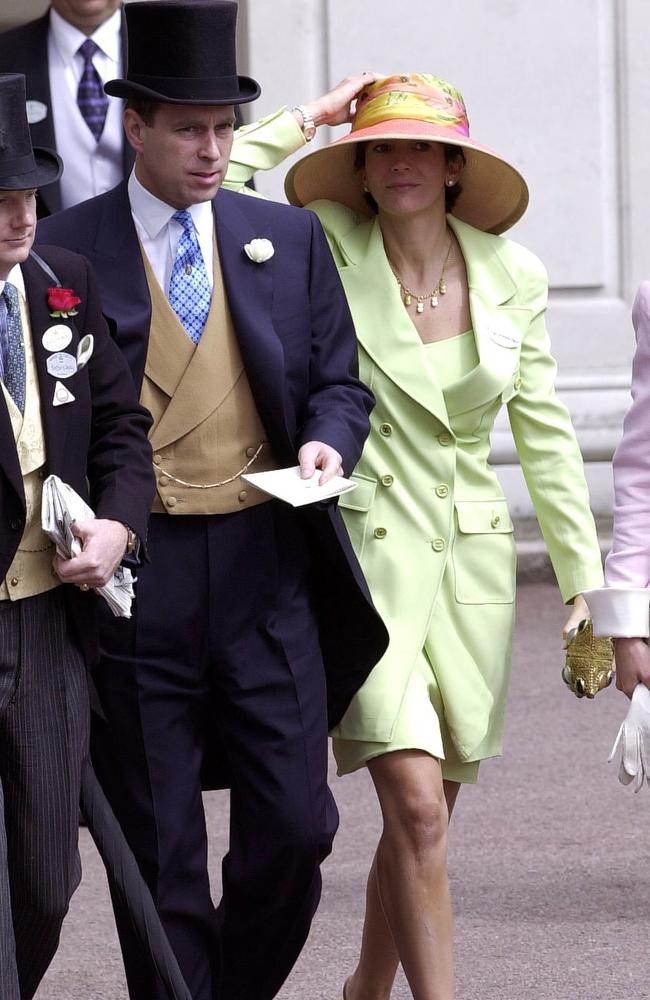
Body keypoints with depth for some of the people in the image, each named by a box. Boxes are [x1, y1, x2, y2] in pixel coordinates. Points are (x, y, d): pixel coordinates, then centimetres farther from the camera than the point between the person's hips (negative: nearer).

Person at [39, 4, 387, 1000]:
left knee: (294, 826, -1)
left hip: (264, 567, 3)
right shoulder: (63, 249, 1)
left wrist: (327, 441, -5)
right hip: (135, 573, -2)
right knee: (159, 850, 2)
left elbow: (340, 383, 16)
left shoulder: (290, 238, 11)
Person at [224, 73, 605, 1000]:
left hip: (473, 560, 4)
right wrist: (311, 115, -7)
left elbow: (545, 435, 9)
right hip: (365, 550, -3)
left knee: (420, 817, 11)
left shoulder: (511, 273, 3)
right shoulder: (328, 253, -4)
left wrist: (584, 578, 8)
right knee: (418, 810, -15)